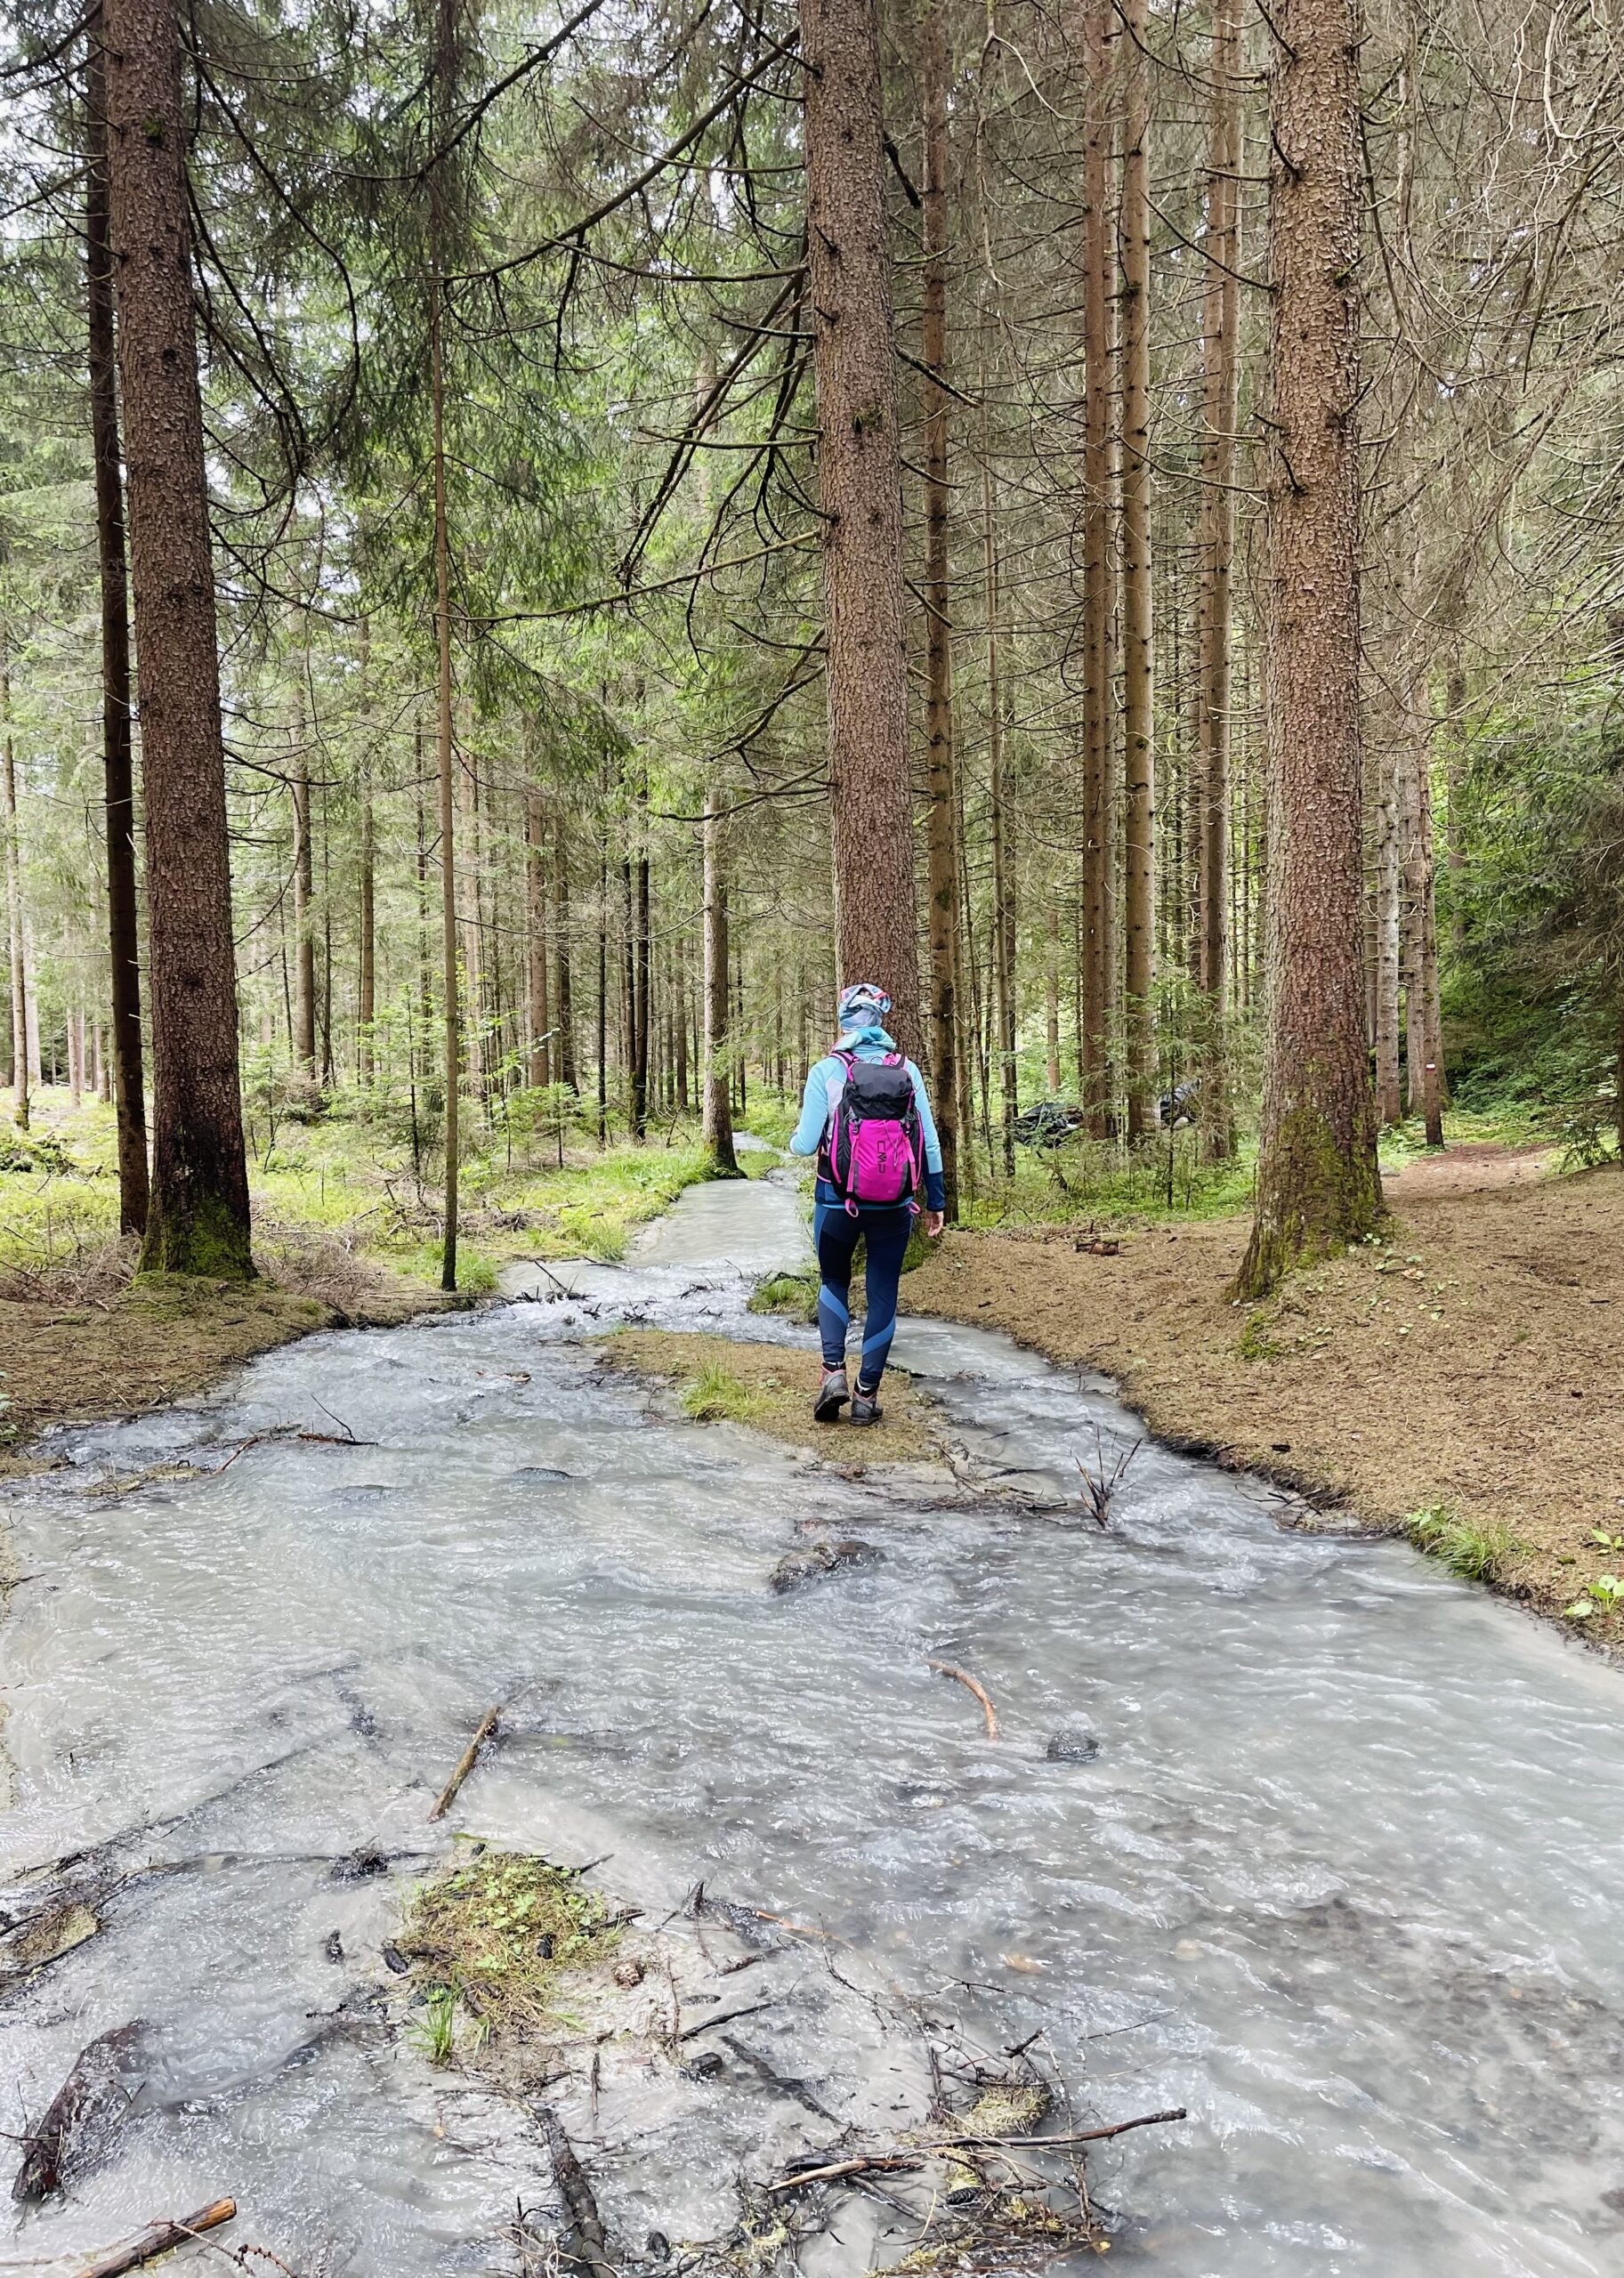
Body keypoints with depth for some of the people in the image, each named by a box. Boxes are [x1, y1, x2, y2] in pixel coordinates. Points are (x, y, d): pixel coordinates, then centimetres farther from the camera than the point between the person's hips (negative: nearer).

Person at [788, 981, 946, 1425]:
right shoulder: (907, 1070, 0)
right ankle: (868, 1394, 14)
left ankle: (834, 1371, 1)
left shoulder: (827, 1070, -8)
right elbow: (930, 1142, 0)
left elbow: (806, 1143, -8)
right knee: (883, 1294, 11)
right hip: (895, 1204, 2)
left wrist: (794, 1140, 16)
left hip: (839, 1201, -1)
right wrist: (935, 1202, 9)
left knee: (834, 1282, 19)